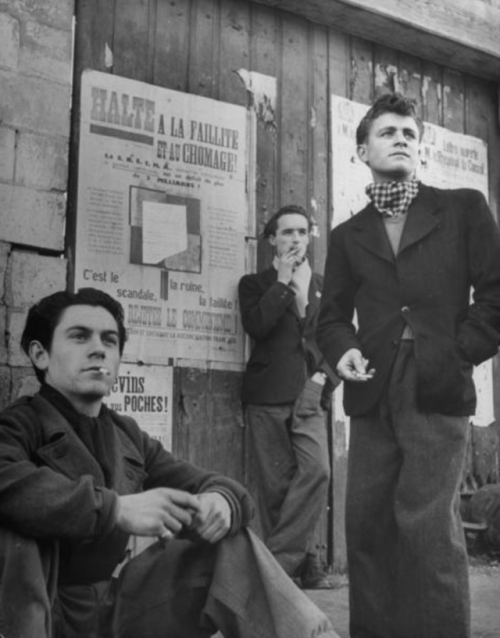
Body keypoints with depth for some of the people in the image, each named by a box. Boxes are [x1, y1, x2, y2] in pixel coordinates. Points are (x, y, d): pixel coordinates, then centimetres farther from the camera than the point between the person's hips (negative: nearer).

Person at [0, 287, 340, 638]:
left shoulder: (128, 436, 12)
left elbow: (205, 484, 11)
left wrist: (221, 500, -14)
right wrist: (116, 508, -35)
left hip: (115, 605, 6)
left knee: (233, 544, 1)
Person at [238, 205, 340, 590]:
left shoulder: (324, 285, 19)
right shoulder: (255, 283, 12)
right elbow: (255, 326, -7)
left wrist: (325, 377, 0)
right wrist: (282, 281, -4)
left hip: (308, 396, 2)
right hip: (266, 397, -1)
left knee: (317, 470, -17)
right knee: (275, 484, -4)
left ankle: (279, 560, -8)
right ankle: (304, 561, 8)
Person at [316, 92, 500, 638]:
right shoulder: (347, 236, 18)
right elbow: (332, 315, 18)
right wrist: (342, 349, -3)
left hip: (437, 392, -3)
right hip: (373, 395, 4)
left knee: (428, 525, -9)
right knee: (366, 526, 5)